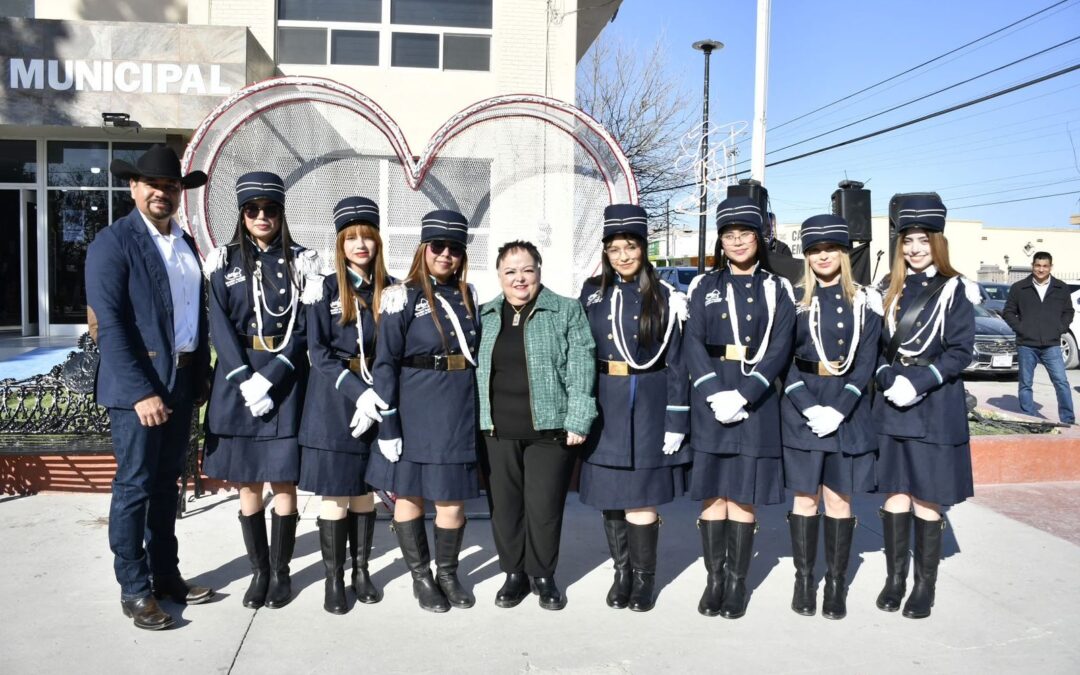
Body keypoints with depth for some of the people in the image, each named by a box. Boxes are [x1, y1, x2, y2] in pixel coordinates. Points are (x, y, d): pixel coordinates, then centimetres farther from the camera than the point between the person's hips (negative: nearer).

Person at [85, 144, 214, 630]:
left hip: (181, 382, 7)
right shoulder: (113, 242, -9)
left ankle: (166, 574, 26)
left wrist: (200, 380, 10)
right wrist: (142, 391, -21)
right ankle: (134, 590, 14)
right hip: (137, 385, -6)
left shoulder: (186, 244, 12)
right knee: (134, 487, 2)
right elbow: (109, 324, -16)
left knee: (166, 483, 15)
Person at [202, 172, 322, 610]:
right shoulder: (224, 260, 5)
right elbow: (220, 327, -2)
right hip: (237, 379, 1)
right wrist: (246, 381, -13)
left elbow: (303, 328, -3)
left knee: (284, 481, 3)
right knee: (247, 482, 6)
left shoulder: (300, 261, 3)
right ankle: (259, 570, 19)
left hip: (285, 380, -1)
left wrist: (268, 378, -14)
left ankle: (281, 570, 17)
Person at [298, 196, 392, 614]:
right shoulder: (325, 289, -3)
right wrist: (358, 392, -17)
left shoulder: (390, 290, 5)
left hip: (376, 399, 3)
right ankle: (334, 578, 14)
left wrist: (377, 396, -7)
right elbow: (319, 353, -8)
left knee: (364, 489, 11)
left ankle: (361, 570, 23)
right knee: (334, 493, 2)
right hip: (332, 401, -2)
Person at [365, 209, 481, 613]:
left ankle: (447, 573, 26)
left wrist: (479, 412, 10)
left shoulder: (467, 296, 8)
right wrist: (387, 422, -13)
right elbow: (385, 363, -8)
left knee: (453, 497, 8)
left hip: (460, 409, 4)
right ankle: (421, 577, 24)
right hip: (415, 409, -4)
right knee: (409, 492, 8)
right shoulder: (403, 297, -6)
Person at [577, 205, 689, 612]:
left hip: (648, 406, -2)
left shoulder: (664, 298, -1)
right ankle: (622, 572, 26)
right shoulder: (592, 293, 6)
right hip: (604, 406, 3)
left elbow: (675, 364, -1)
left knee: (641, 497, -2)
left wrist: (676, 421, -6)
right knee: (610, 495, 9)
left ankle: (644, 578, 16)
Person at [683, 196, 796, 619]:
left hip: (756, 401, -1)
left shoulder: (777, 289, 7)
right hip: (709, 399, 1)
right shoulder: (704, 286, 10)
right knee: (712, 493, 3)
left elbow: (779, 349, -3)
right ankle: (715, 579, 14)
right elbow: (692, 343, -1)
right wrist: (716, 394, -15)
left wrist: (742, 396, -16)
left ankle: (738, 582, 13)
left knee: (743, 495, 2)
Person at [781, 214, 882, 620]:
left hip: (848, 407, 0)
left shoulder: (865, 301, 5)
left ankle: (836, 583, 16)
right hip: (801, 407, 0)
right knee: (805, 496, 5)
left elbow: (867, 361, -2)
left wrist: (839, 409, -13)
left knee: (839, 498, 5)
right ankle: (804, 579, 16)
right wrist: (810, 408, -13)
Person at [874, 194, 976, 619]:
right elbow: (878, 347, 9)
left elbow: (961, 351, -7)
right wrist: (890, 380, -10)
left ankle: (925, 585, 13)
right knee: (895, 494, 7)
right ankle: (895, 578, 19)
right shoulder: (892, 289, 10)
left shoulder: (955, 289, -1)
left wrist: (919, 382, -18)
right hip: (891, 406, 4)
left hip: (936, 407, -3)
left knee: (926, 499, 0)